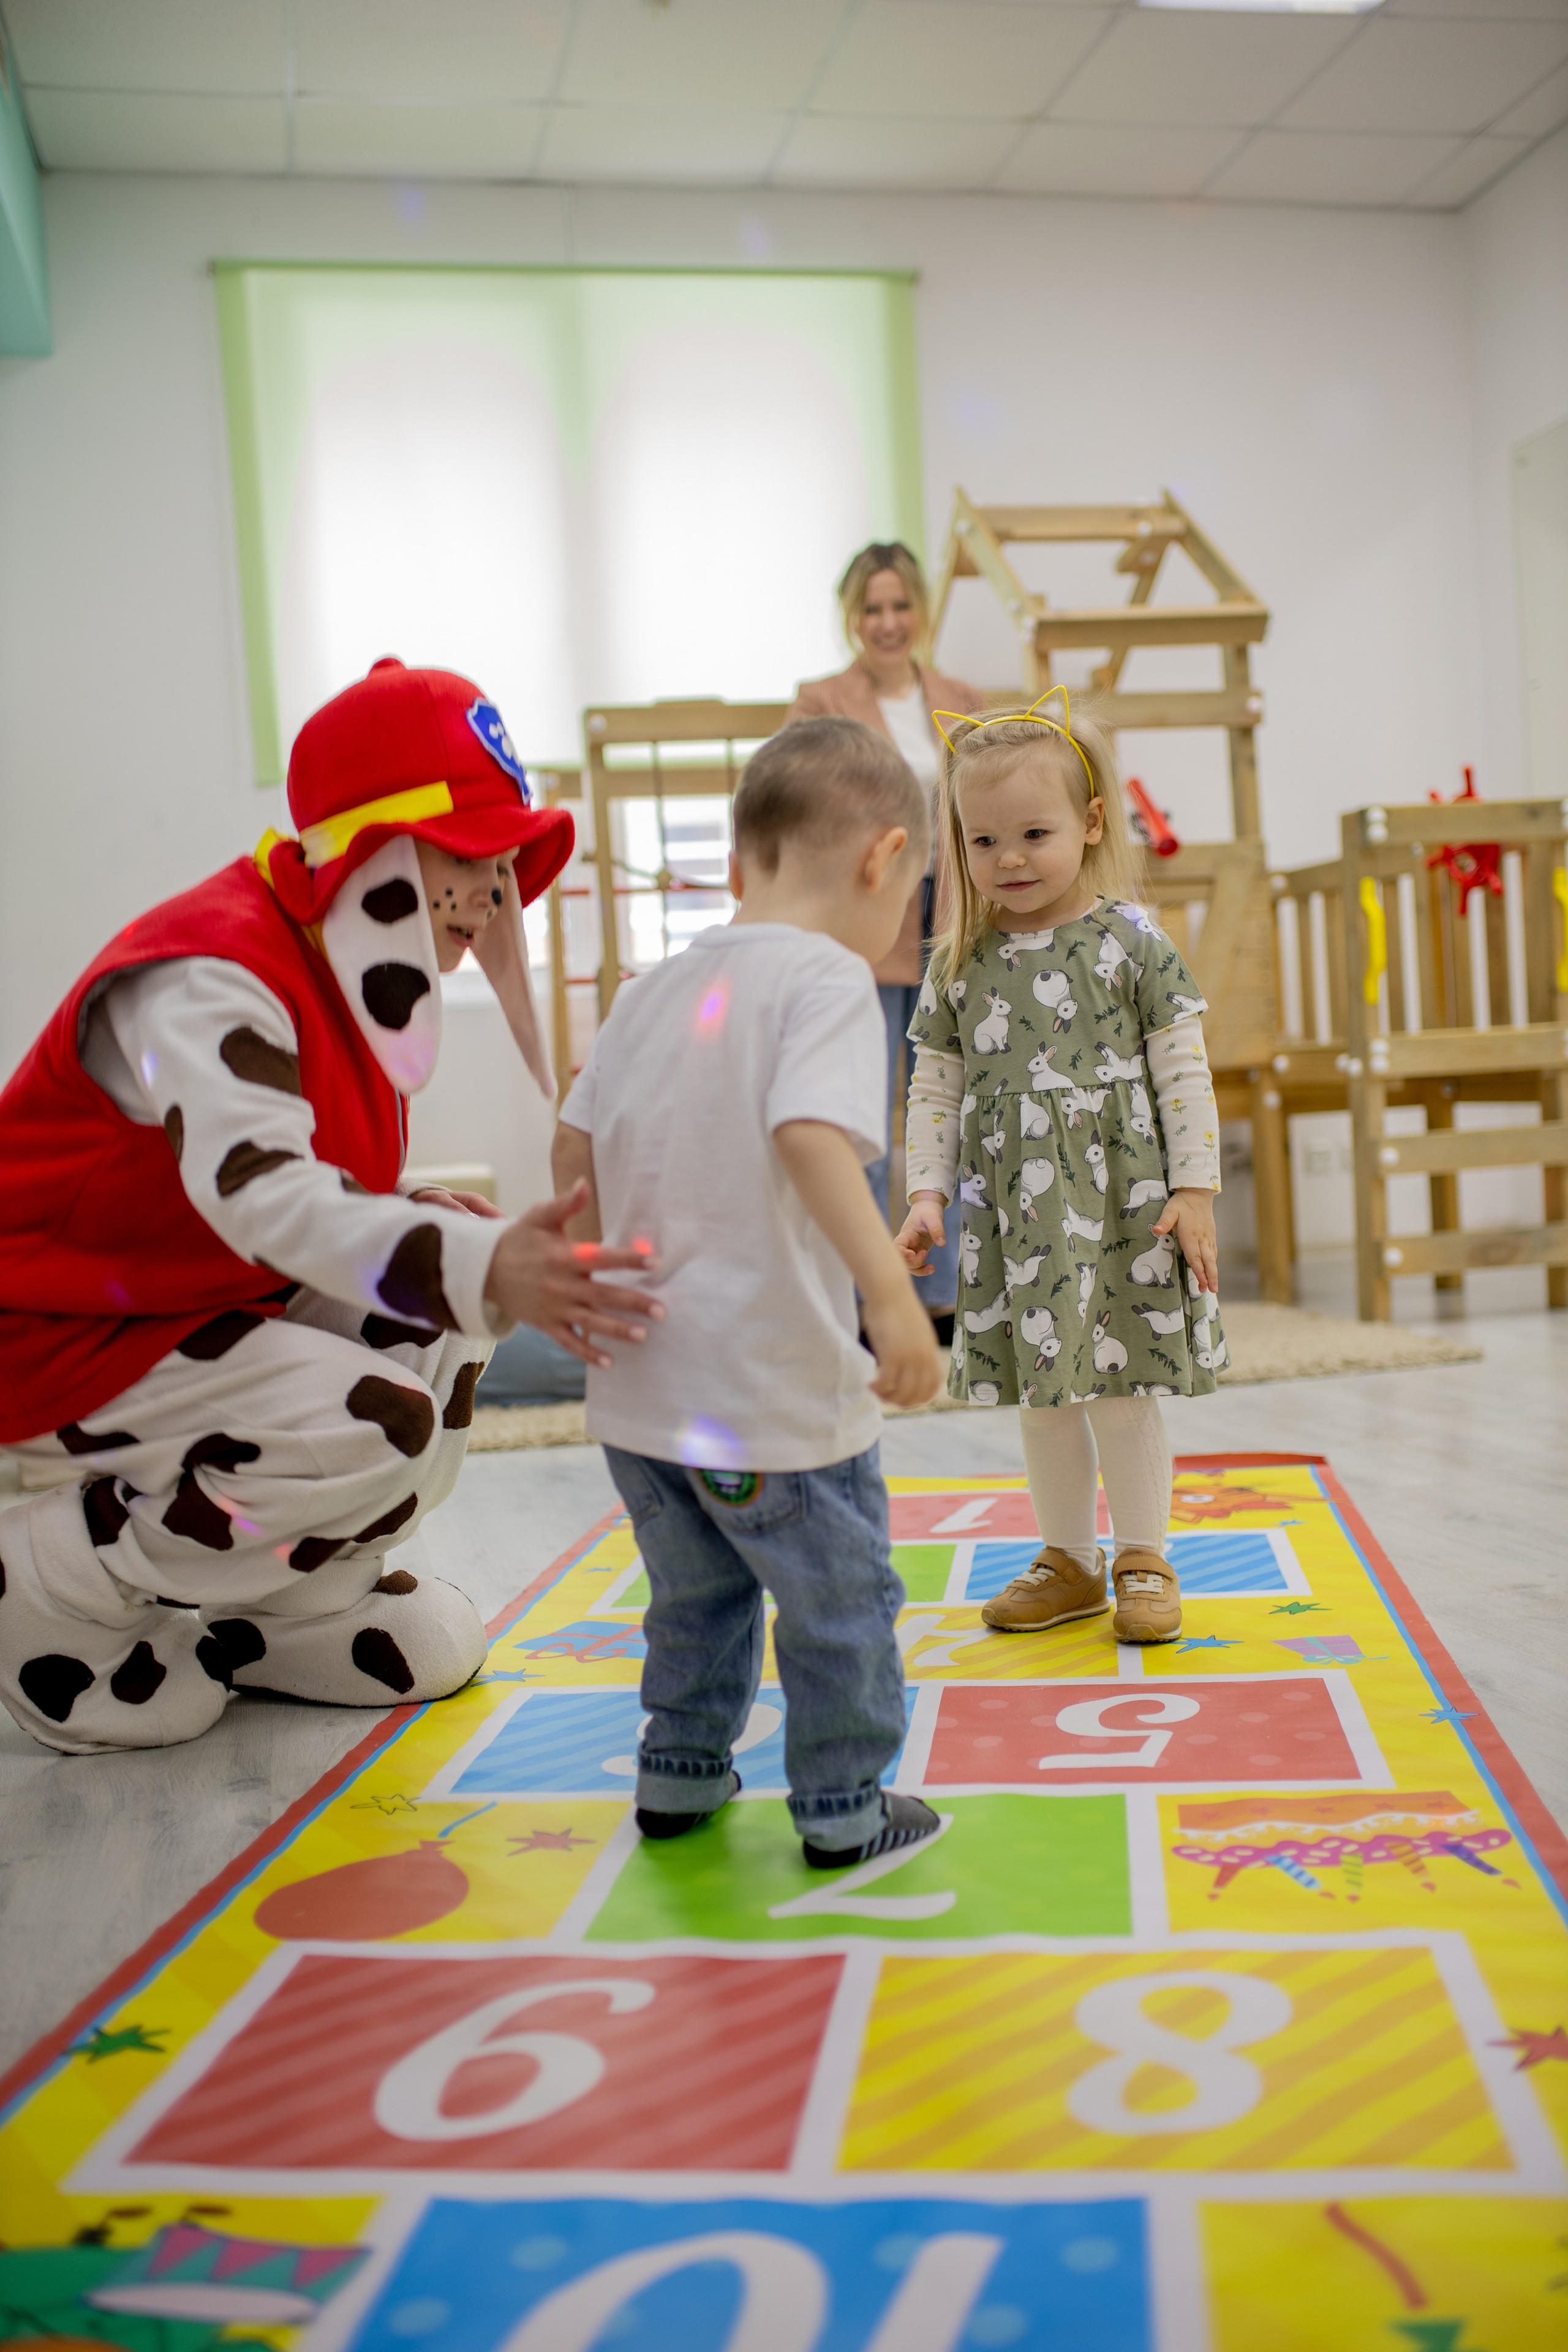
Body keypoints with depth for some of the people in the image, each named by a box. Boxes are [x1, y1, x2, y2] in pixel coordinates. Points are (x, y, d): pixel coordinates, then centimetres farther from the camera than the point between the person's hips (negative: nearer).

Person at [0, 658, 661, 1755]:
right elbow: (257, 1190, -44)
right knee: (381, 1434, -24)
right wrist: (480, 1265, -58)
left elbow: (321, 1194, 8)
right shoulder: (207, 978, -27)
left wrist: (423, 1215, -15)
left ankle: (282, 1610, 8)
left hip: (209, 1297, 9)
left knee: (439, 1327, -6)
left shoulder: (340, 970, 4)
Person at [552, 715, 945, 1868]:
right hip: (773, 1390, -7)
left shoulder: (655, 986, 9)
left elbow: (574, 1149, 12)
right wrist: (890, 1289, -34)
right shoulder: (830, 978, -13)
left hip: (639, 1386, 7)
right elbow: (810, 1136, -30)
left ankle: (680, 1772, 38)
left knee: (698, 1591, 26)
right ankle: (843, 1808, 25)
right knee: (841, 1599, 13)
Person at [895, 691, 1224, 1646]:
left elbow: (1184, 1072, -3)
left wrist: (1194, 1188, -7)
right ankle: (1069, 1561, 26)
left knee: (1124, 1383, 3)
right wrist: (928, 1191, 1)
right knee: (1040, 1388, 11)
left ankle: (1143, 1559, 20)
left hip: (1122, 1203, -3)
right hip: (1012, 1210, 3)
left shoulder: (1132, 940, -4)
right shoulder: (960, 961, 4)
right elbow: (937, 1087, 8)